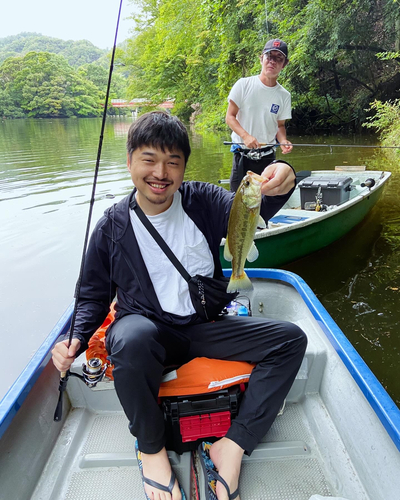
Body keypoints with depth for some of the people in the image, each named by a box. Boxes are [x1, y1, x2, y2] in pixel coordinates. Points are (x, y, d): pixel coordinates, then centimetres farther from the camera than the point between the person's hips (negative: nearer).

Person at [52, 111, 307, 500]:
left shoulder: (202, 201, -2)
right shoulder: (112, 227, -5)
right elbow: (93, 296, 4)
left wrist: (275, 190, -44)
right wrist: (76, 339, -14)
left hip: (204, 326, 3)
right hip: (147, 326, -2)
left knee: (290, 339, -11)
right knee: (131, 340, -37)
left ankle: (232, 446, -11)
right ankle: (152, 448, -8)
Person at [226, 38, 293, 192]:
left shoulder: (284, 95, 5)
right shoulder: (244, 85, -4)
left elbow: (280, 125, 14)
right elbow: (230, 117, -4)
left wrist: (283, 141, -9)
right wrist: (246, 136, -21)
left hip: (267, 156, 3)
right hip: (242, 154, -3)